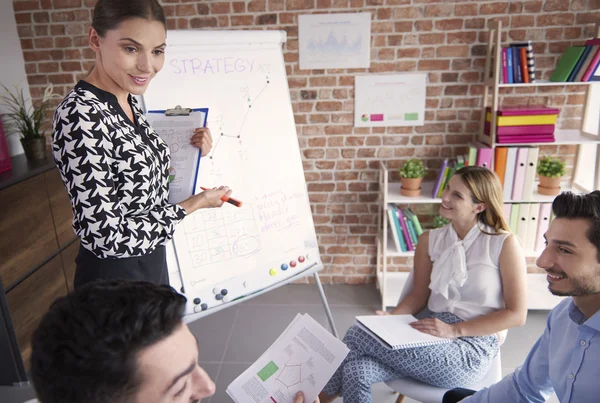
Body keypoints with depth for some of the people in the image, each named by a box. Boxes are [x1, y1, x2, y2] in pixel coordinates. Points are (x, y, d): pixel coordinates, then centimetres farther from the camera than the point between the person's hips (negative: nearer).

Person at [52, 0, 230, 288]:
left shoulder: (127, 102, 0)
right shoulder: (80, 114, -25)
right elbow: (104, 235, -27)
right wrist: (194, 204, -18)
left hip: (152, 263, 8)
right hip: (115, 276, -8)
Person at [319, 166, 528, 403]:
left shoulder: (504, 244, -9)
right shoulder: (430, 240, 6)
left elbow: (516, 314, -8)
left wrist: (455, 330, -17)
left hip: (472, 349, -4)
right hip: (434, 335, 5)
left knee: (357, 336, -19)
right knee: (355, 371, -25)